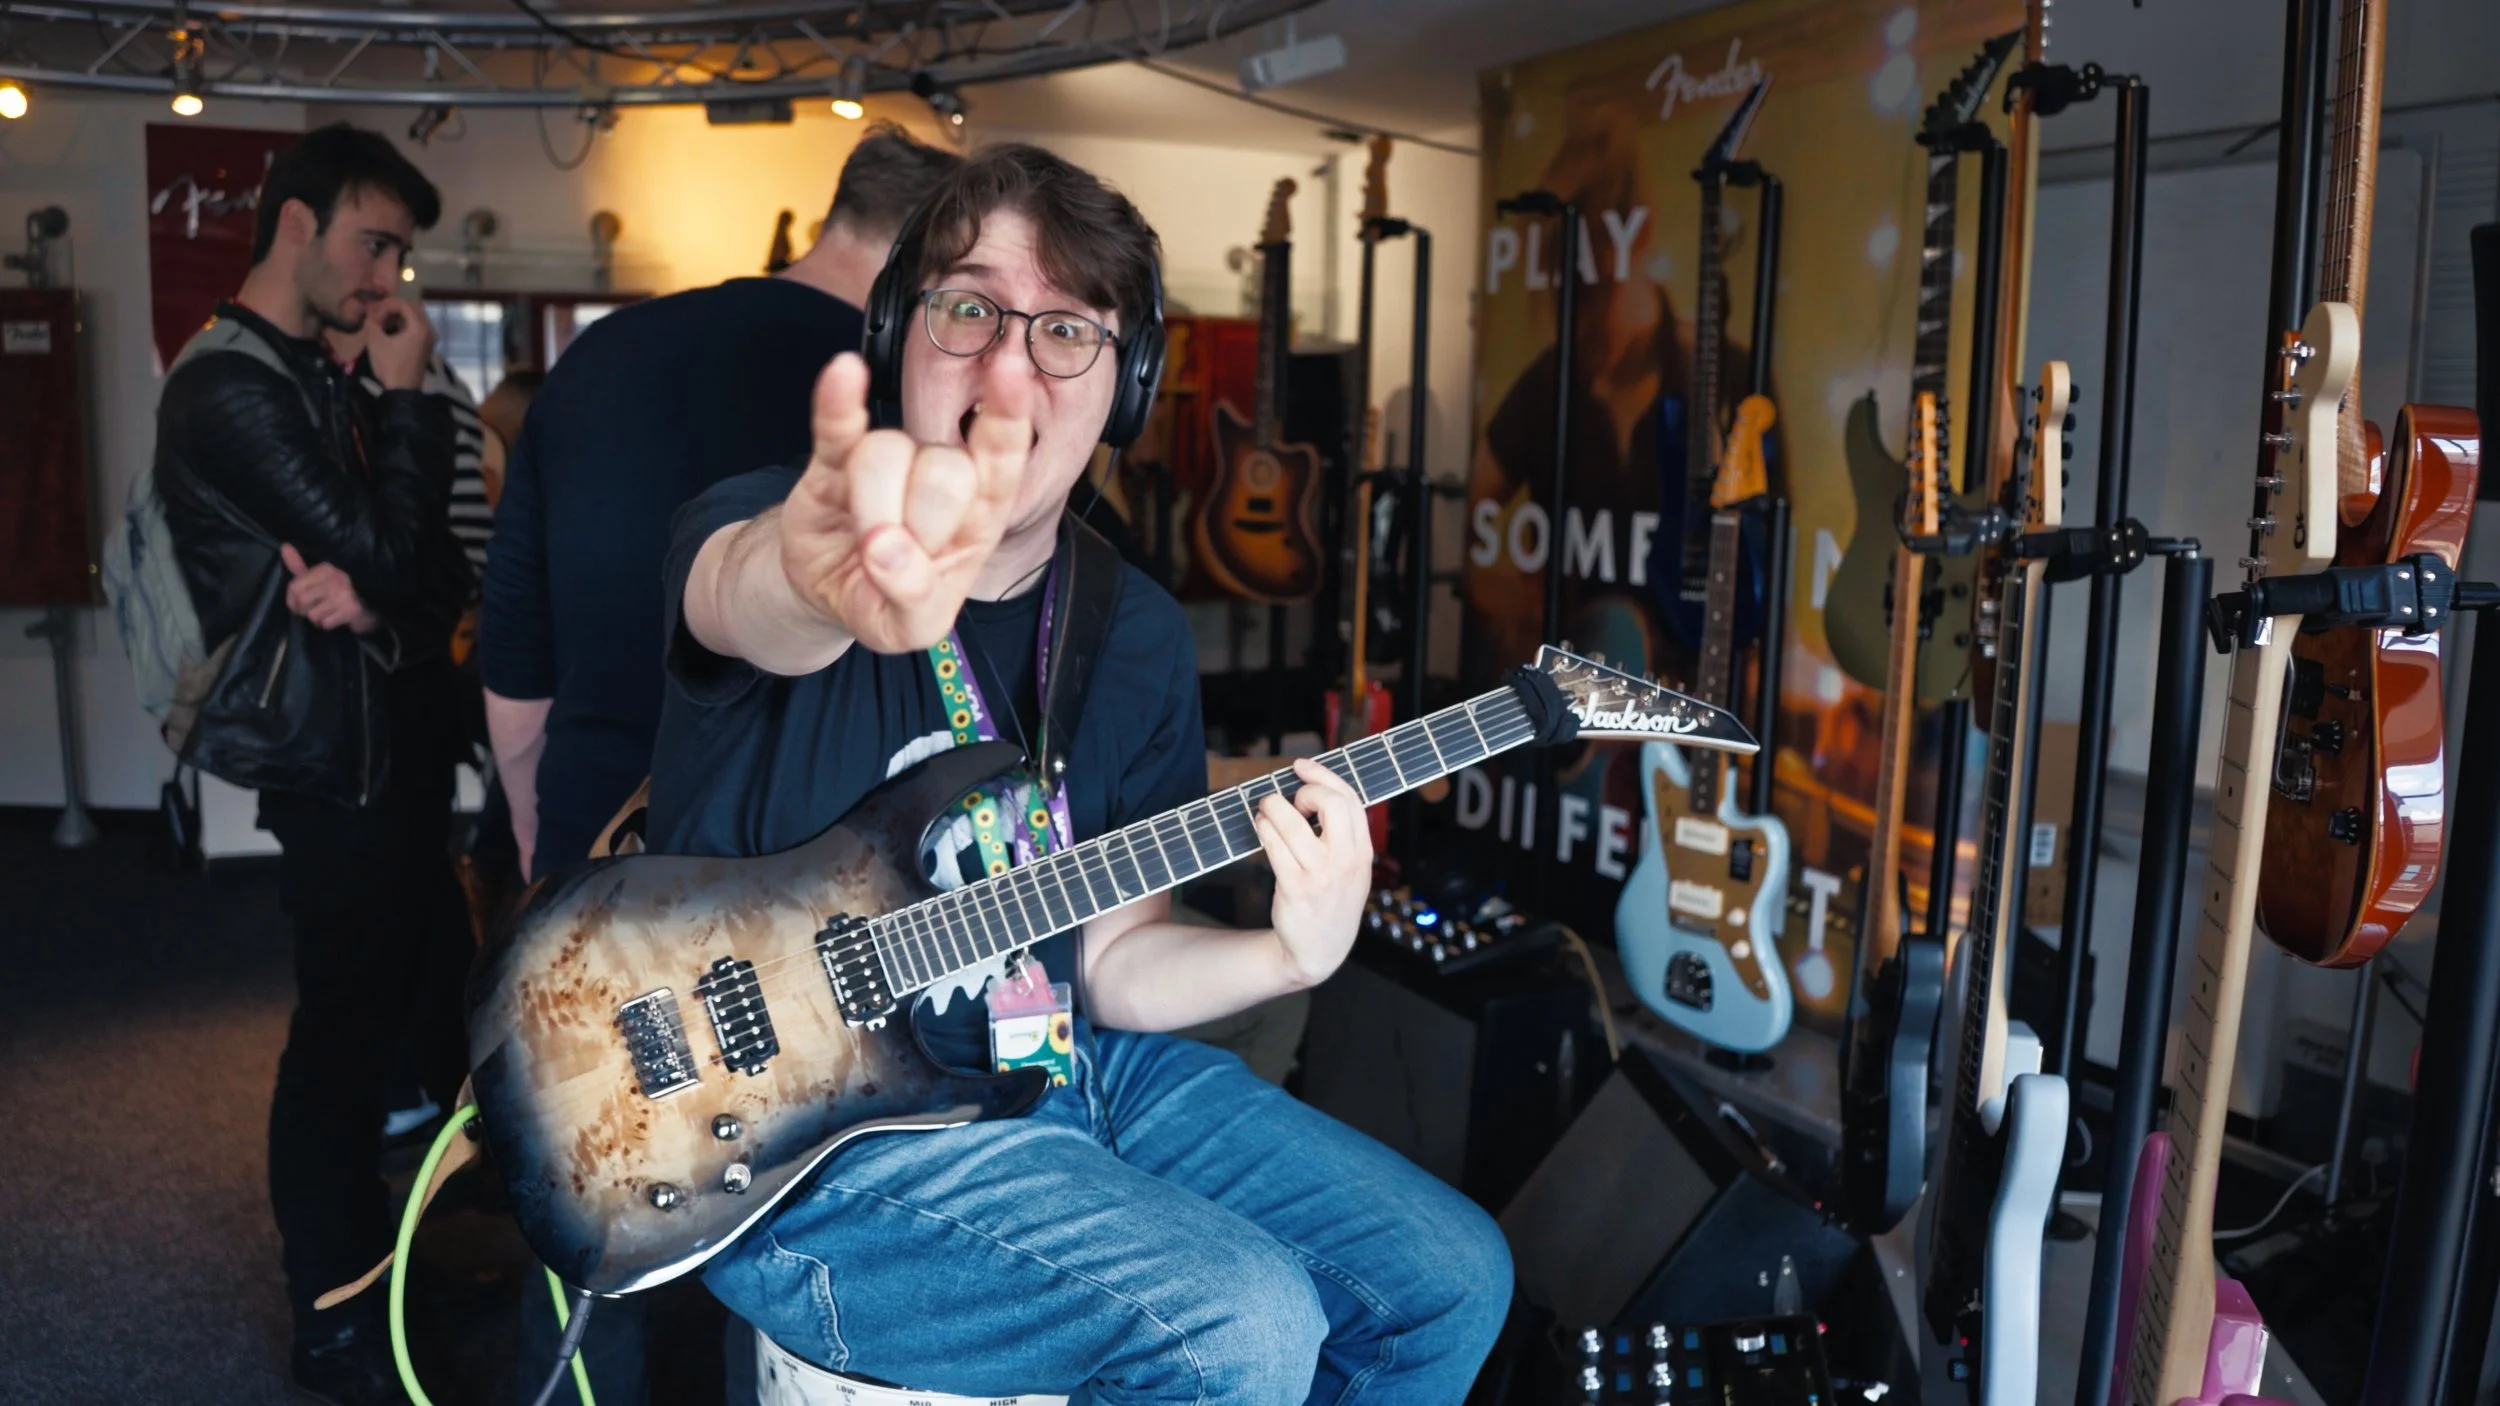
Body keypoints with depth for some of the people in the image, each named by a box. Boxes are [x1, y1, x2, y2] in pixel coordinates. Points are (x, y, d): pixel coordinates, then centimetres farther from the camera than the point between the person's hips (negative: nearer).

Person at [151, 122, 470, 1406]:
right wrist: (409, 398, -9)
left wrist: (376, 592, -14)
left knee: (422, 1008, 17)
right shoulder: (232, 390, -13)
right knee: (347, 1030, -1)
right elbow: (391, 554, -20)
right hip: (338, 766, -9)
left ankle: (386, 1263, 35)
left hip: (395, 749, 9)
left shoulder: (320, 382, 16)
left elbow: (438, 571, 8)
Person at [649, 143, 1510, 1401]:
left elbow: (1108, 962, 6)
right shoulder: (764, 534, -13)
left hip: (1059, 1068, 6)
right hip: (805, 1133, -5)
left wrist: (1289, 953, -14)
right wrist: (825, 585, -65)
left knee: (1450, 1279, 4)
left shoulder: (1140, 641, 2)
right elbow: (752, 603, -41)